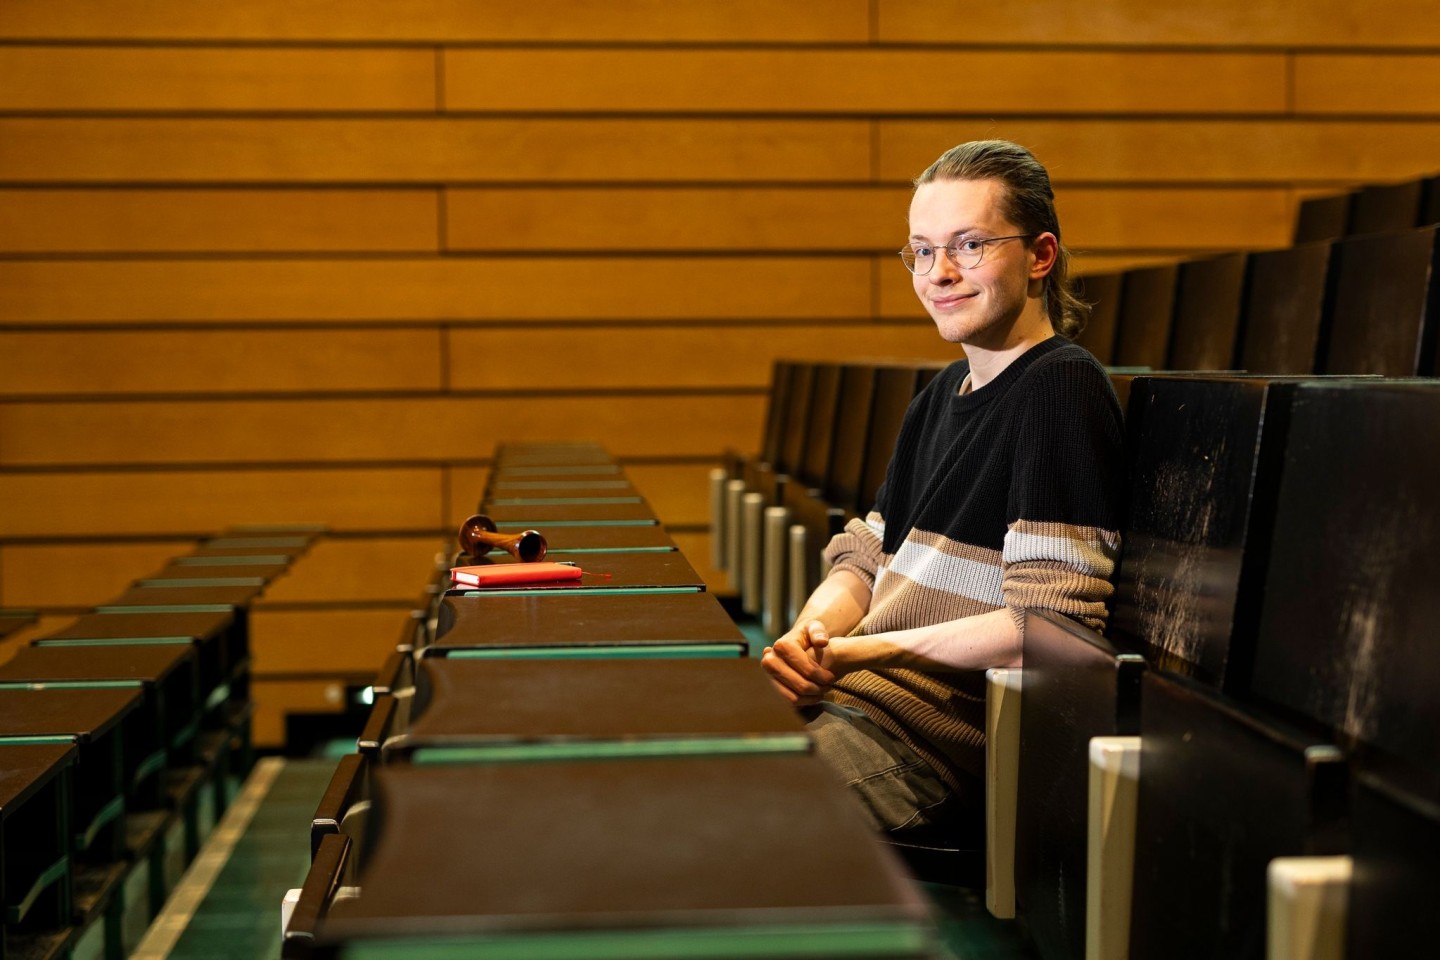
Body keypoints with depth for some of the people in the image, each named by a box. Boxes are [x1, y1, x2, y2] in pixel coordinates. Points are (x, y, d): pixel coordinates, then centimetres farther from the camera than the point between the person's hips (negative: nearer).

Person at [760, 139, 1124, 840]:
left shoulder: (1062, 387, -8)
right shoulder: (947, 391, 21)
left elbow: (1050, 627, -16)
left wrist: (866, 651, -13)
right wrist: (811, 633, -1)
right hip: (853, 687, 9)